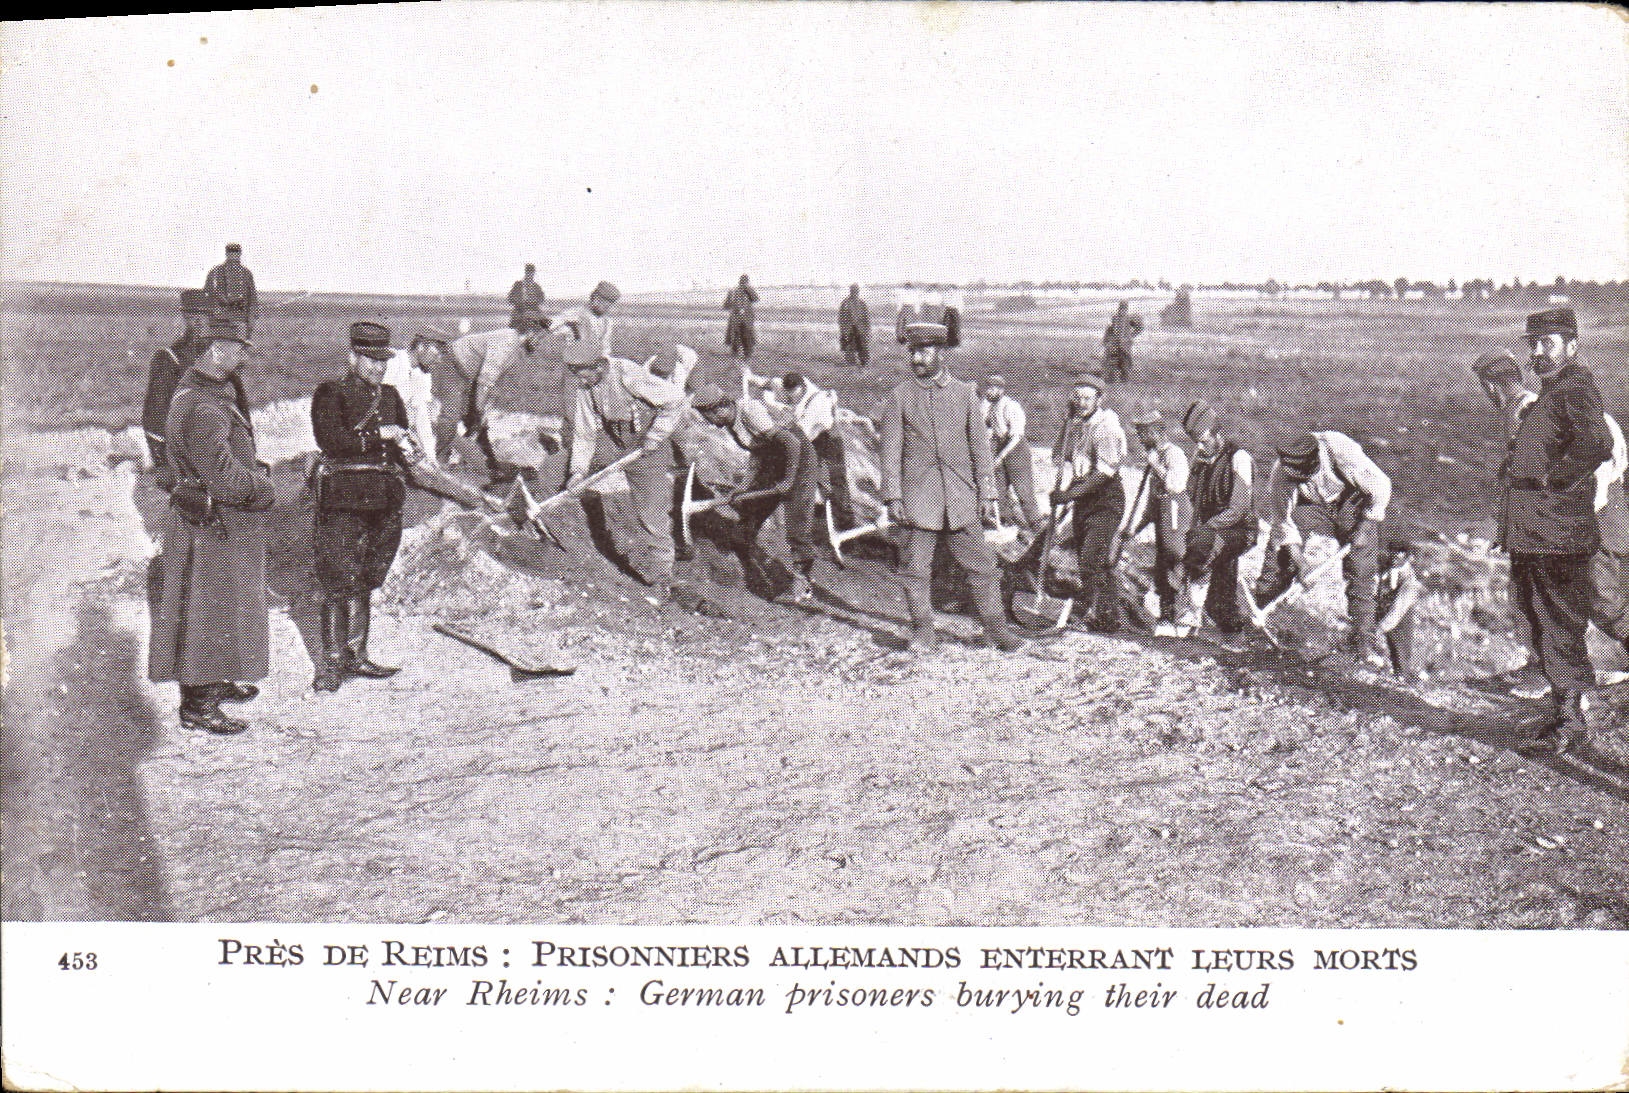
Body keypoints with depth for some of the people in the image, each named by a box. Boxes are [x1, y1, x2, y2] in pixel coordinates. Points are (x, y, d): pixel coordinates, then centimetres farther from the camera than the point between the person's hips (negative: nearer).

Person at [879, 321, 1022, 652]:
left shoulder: (964, 393, 9)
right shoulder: (899, 397, 4)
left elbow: (980, 446, 10)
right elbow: (891, 450, 2)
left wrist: (986, 494, 5)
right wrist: (893, 497, -6)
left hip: (960, 497, 1)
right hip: (917, 496, -1)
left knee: (980, 563, 2)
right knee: (915, 568, 2)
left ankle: (996, 628, 11)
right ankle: (922, 632, 16)